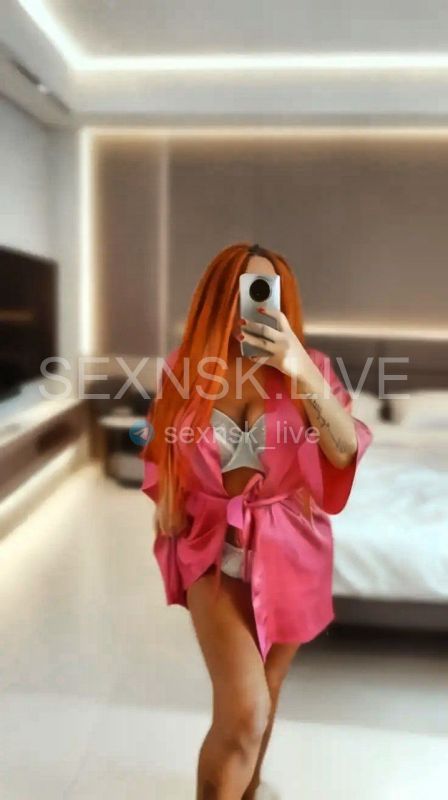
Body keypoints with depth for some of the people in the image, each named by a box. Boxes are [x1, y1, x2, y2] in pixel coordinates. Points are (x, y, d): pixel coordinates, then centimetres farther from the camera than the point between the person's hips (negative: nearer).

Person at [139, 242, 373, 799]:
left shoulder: (307, 367, -8)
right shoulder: (186, 368, -7)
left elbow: (346, 451, -22)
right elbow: (163, 456, 7)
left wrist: (302, 369, -32)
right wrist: (167, 516, 5)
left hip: (288, 549, 2)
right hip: (213, 546, -1)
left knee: (263, 692, 21)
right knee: (244, 712, -13)